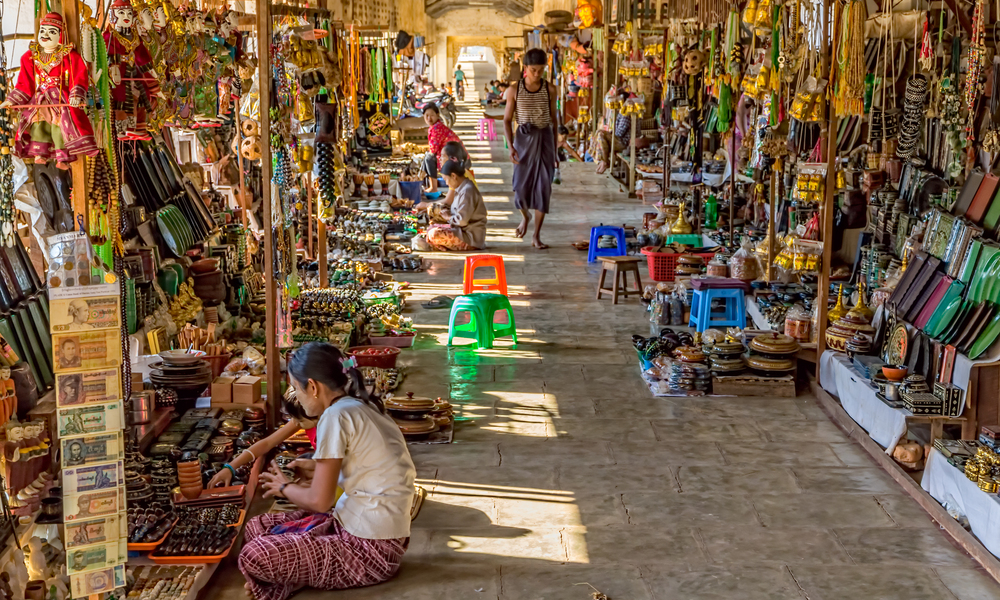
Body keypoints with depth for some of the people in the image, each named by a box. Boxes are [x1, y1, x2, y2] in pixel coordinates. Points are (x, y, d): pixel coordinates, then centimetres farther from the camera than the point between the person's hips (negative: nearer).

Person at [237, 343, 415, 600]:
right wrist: (317, 469, 17)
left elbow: (319, 501, -15)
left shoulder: (336, 415, -18)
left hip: (371, 548, -10)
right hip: (365, 525, 10)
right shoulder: (360, 406, 9)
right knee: (256, 528, 12)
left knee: (255, 557, -18)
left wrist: (285, 488, 4)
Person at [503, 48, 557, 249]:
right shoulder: (514, 90, -1)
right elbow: (507, 119, 3)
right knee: (521, 186, -2)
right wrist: (511, 146, -9)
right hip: (523, 139, 0)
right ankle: (525, 216, 34)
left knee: (543, 187, -4)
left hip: (545, 139, 1)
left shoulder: (550, 89, 2)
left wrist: (555, 149, 10)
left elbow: (553, 119, 10)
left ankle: (537, 236, 3)